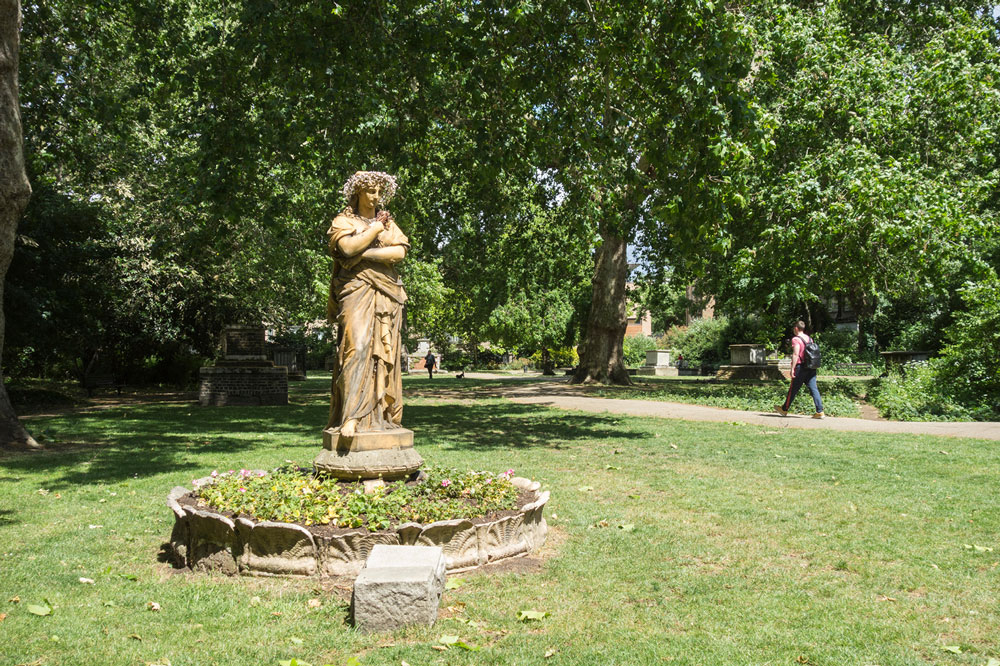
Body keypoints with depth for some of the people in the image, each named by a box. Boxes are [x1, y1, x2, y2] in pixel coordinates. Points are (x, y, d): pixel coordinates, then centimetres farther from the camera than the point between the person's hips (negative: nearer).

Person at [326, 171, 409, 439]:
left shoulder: (389, 222, 20)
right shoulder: (343, 221, 9)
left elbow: (400, 252, 2)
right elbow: (348, 247, -13)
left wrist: (366, 253, -7)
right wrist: (376, 227, -1)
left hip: (386, 294, 4)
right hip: (356, 291, -4)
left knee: (384, 352, -1)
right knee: (357, 347, -18)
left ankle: (383, 415, 2)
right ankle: (351, 417, -23)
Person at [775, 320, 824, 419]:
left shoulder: (796, 339, -11)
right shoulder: (809, 338, 13)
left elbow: (796, 354, -19)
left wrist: (792, 368, -18)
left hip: (800, 367, -6)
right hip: (811, 368, 6)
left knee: (793, 389, 6)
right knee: (813, 389, 2)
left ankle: (784, 409, 20)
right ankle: (820, 411, -7)